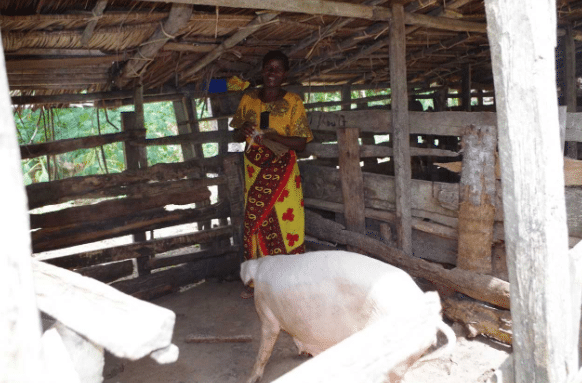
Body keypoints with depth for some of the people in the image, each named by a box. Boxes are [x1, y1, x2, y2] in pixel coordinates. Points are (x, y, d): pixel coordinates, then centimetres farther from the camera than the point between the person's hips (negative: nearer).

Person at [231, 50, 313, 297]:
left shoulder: (293, 102, -4)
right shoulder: (248, 99, 6)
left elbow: (301, 143, -8)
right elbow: (237, 136, 13)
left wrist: (272, 137, -24)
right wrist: (244, 131, -11)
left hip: (282, 174, -3)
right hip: (254, 174, 3)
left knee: (285, 224, -2)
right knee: (255, 224, 5)